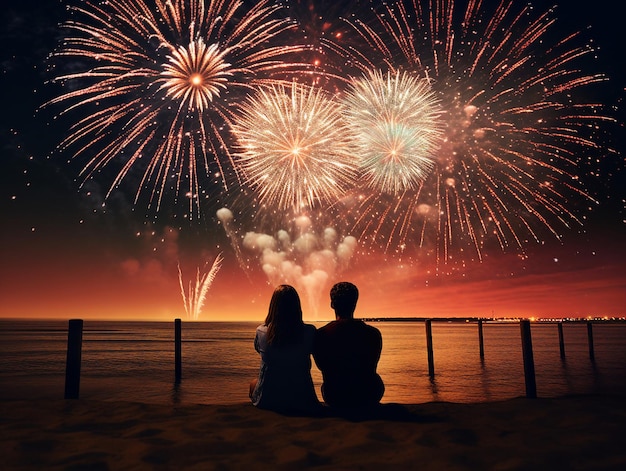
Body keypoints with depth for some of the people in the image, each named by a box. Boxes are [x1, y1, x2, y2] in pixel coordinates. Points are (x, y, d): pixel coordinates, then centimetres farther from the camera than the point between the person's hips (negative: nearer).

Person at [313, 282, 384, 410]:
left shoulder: (320, 335, -16)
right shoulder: (373, 334, -14)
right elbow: (371, 367, 4)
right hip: (369, 399, 0)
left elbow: (322, 367, 3)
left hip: (334, 399, 0)